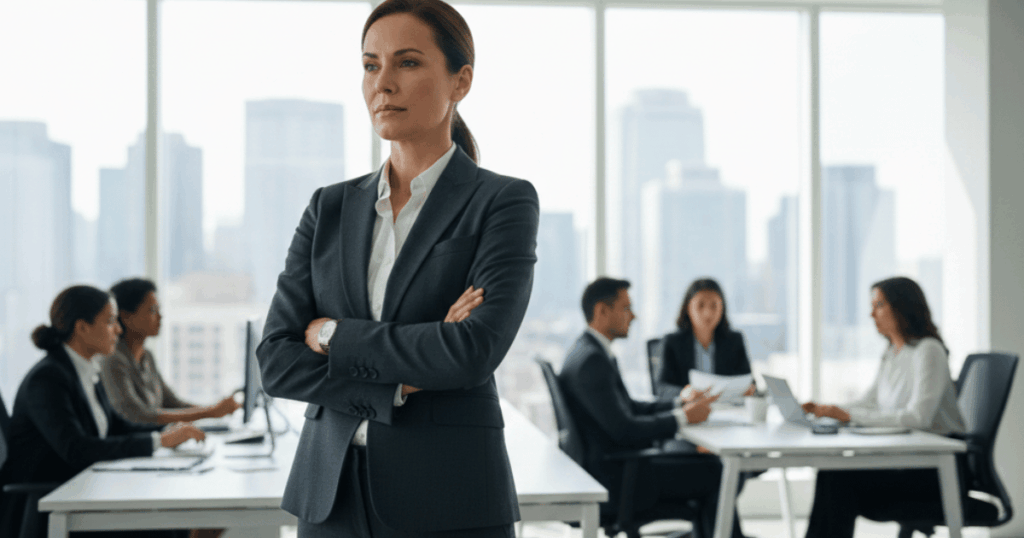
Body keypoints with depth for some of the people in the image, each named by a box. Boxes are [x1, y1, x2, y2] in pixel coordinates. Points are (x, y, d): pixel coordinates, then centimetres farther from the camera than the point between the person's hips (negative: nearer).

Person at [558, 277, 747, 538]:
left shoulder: (591, 351, 12)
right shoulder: (591, 361, -22)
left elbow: (629, 407, 17)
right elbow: (624, 429, -25)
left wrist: (680, 404, 5)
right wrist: (683, 417, -14)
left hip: (616, 460, 11)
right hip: (613, 475, -11)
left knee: (704, 460, 16)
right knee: (715, 474, -7)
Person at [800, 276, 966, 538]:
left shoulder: (928, 351, -13)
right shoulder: (892, 354, 15)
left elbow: (919, 417, -25)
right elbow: (867, 403, 16)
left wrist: (849, 415, -28)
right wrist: (824, 410, -4)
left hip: (938, 470, -8)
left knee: (840, 480, -22)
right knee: (831, 474, -15)